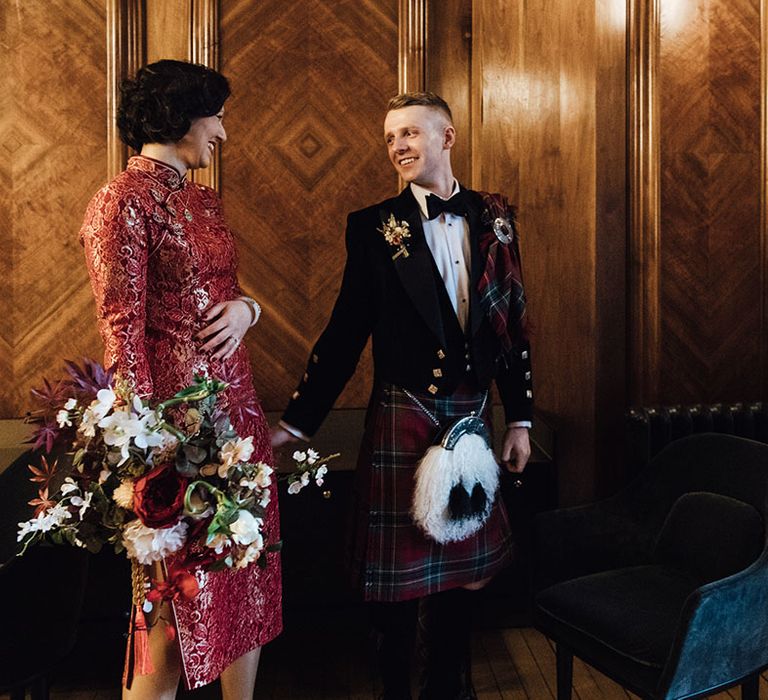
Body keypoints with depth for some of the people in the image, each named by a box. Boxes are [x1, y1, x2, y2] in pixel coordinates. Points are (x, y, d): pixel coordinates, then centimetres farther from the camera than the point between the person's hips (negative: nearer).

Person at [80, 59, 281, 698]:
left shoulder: (205, 200, 15)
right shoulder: (125, 201, -9)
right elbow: (123, 329, -14)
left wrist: (246, 306, -2)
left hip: (236, 401, 8)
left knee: (248, 577, 14)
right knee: (179, 595, 4)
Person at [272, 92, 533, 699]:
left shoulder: (493, 217, 5)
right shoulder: (374, 227, -3)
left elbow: (512, 323, 8)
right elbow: (344, 332, -3)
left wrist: (520, 418, 7)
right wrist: (296, 424, -6)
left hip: (471, 415, 3)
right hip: (403, 417, -3)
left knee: (461, 566, 15)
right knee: (399, 568, 7)